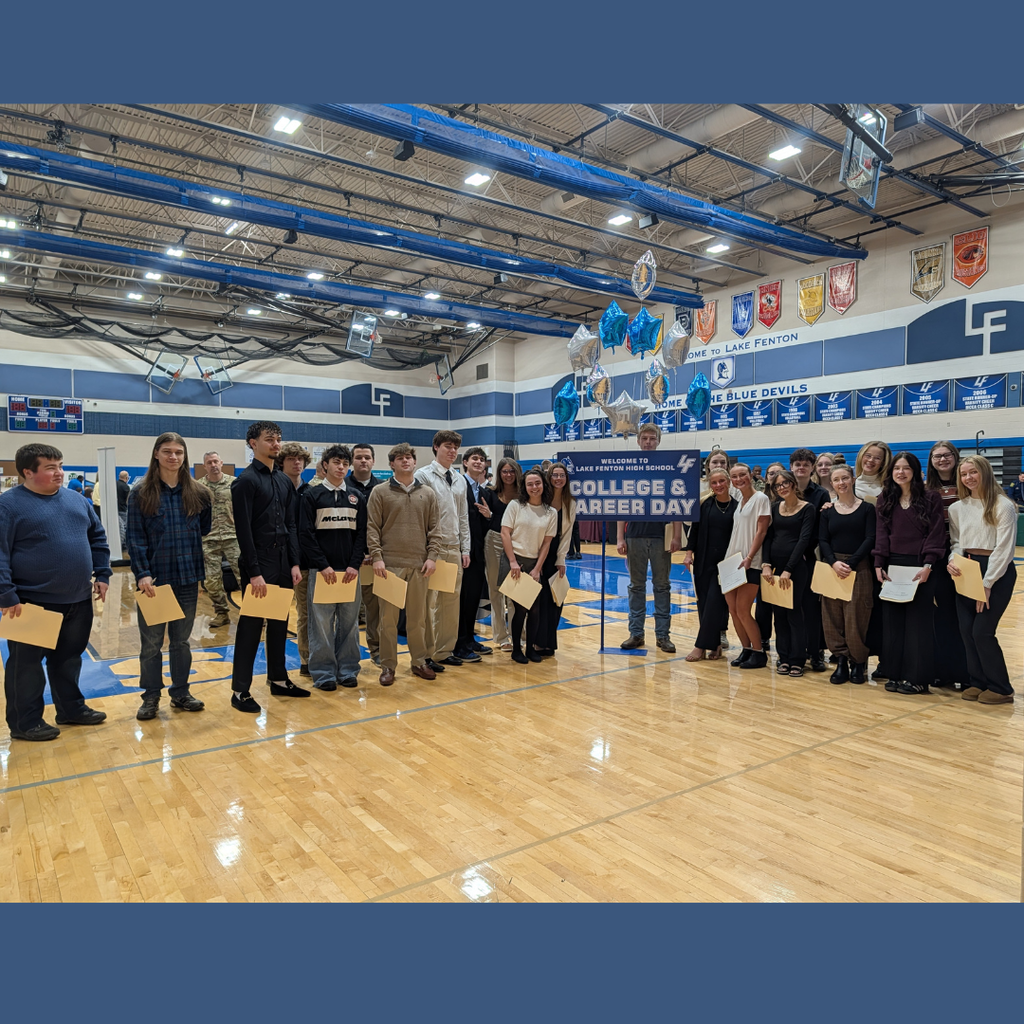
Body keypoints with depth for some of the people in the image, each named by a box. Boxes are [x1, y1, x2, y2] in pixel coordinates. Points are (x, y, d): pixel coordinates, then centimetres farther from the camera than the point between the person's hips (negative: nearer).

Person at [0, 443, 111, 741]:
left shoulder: (76, 500, 8)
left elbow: (97, 538, 16)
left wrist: (102, 575, 9)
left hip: (78, 600, 6)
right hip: (32, 603, -6)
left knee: (69, 659, 18)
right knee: (27, 663, 7)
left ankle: (71, 709, 31)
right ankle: (25, 722, 20)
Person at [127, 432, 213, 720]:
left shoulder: (197, 493, 3)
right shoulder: (141, 493, -4)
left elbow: (204, 530, 12)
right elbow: (135, 538, -7)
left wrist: (209, 503, 0)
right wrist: (142, 574, -15)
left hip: (187, 578, 2)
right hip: (154, 579, -2)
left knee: (181, 640, 14)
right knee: (151, 641, 7)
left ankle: (180, 693, 27)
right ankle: (151, 697, 22)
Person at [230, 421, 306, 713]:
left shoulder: (284, 480, 11)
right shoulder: (246, 480, -10)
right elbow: (243, 530, -15)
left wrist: (294, 564, 4)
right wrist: (254, 572, -18)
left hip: (283, 562, 7)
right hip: (258, 563, -7)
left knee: (279, 623, 13)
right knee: (251, 625, -1)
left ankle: (278, 679, 25)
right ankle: (240, 690, 8)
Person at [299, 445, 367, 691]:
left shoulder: (357, 497, 11)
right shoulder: (311, 496, 2)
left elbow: (362, 534, 8)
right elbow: (306, 534, -4)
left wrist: (355, 565, -5)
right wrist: (323, 565, -11)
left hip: (350, 570, 3)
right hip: (321, 569, -3)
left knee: (349, 622, 6)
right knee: (322, 623, 0)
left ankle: (347, 670, 16)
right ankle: (324, 673, 9)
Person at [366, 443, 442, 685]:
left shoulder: (428, 493, 10)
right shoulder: (380, 492, 2)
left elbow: (434, 528, 8)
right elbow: (372, 528, -2)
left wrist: (432, 556, -1)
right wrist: (376, 557, -10)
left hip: (419, 565, 2)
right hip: (390, 564, -2)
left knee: (418, 617, 9)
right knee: (388, 617, 3)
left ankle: (419, 661, 22)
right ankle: (388, 665, 13)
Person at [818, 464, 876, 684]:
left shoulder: (866, 508, 2)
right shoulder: (827, 510, 9)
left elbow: (870, 539, -5)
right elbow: (822, 540, 4)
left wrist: (850, 563, -15)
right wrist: (834, 562, -14)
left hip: (859, 568, -3)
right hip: (832, 568, 3)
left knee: (857, 618, -2)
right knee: (834, 618, 2)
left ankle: (858, 663, 12)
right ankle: (841, 662, 11)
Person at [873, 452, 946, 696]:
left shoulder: (930, 498, -3)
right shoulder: (885, 500, 9)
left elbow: (936, 534, -8)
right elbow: (881, 535, 6)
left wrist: (928, 565, -16)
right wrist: (879, 564, -2)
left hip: (919, 566, -4)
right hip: (892, 566, 4)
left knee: (918, 621, 0)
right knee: (892, 621, 6)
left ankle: (917, 677, 9)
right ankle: (896, 673, 16)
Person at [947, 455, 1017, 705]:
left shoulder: (1003, 506, -8)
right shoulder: (957, 508, 9)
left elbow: (1004, 549, -11)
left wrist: (986, 584, -14)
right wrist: (952, 561, -10)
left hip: (997, 573, -5)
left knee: (982, 631, -7)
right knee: (966, 630, 2)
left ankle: (1000, 688, 9)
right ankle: (978, 682, 18)